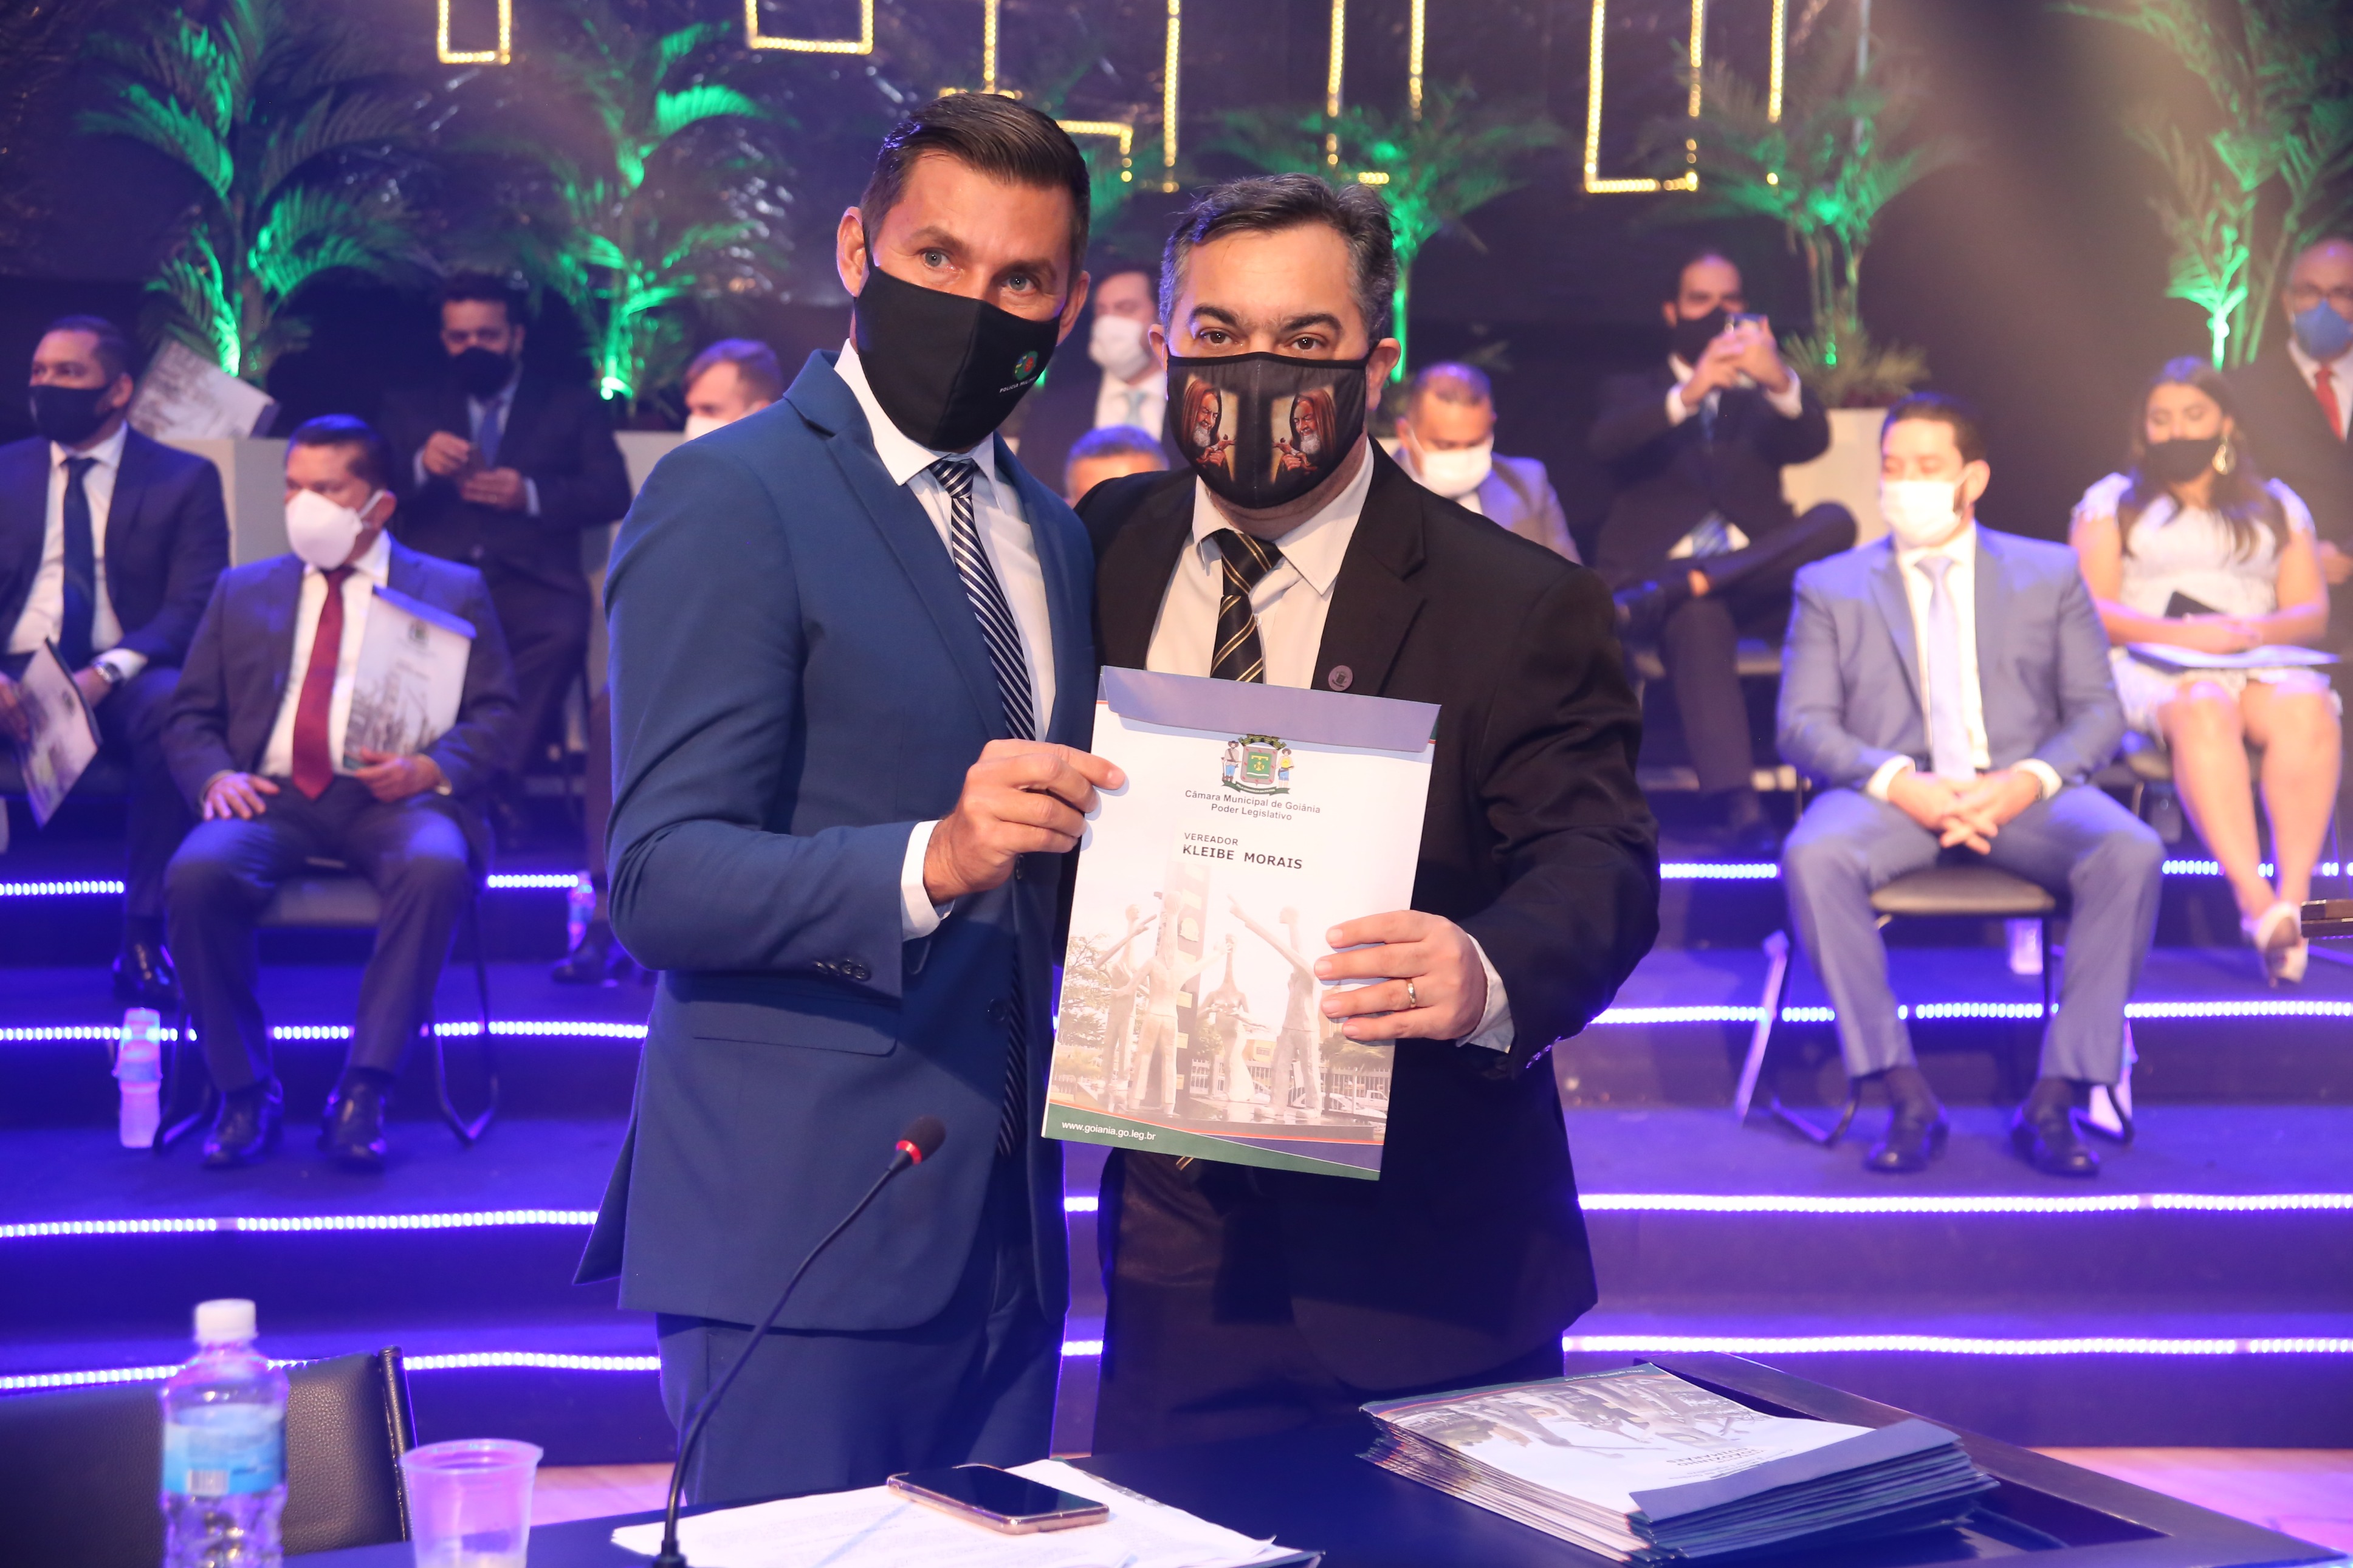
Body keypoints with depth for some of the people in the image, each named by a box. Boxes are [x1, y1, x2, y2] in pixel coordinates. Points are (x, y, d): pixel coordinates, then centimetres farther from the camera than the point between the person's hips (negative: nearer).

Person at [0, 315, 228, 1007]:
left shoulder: (184, 480, 8)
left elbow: (192, 608, -3)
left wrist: (106, 673, -21)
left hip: (124, 681, -2)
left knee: (172, 707, -37)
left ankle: (143, 941, -27)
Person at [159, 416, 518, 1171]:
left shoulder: (453, 591, 16)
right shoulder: (243, 591, 23)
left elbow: (494, 717, 9)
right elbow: (189, 717, 19)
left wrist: (431, 768, -12)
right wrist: (215, 774, -4)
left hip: (392, 798, -2)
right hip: (272, 796, 2)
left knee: (437, 867, -37)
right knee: (196, 874, -31)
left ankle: (365, 1091, -29)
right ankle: (245, 1091, -15)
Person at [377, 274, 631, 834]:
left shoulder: (571, 405, 21)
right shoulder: (410, 408, 25)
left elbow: (612, 493, 7)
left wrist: (532, 495, -11)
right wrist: (420, 466, -11)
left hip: (528, 580, -1)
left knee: (563, 634, -37)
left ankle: (495, 782, -32)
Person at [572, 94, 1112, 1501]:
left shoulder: (1049, 529, 15)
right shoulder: (731, 499, -9)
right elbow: (661, 880, -17)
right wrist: (931, 861, -31)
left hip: (1006, 1227, 7)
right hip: (803, 1227, -7)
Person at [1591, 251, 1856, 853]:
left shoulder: (1762, 396, 24)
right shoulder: (1633, 392, 19)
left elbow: (1813, 442, 0)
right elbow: (1607, 443, -6)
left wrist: (1780, 381, -23)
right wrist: (1687, 394, -25)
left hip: (1757, 579, 3)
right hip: (1654, 570, -3)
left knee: (1835, 521, -26)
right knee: (1698, 615, -38)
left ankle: (1677, 587, -36)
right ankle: (1738, 809, -48)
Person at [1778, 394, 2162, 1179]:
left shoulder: (2050, 573, 16)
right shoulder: (1829, 585, 13)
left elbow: (2097, 710, 10)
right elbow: (1803, 724, 3)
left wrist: (2029, 781, -12)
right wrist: (1898, 783, -16)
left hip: (2022, 791, 1)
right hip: (1892, 792, -1)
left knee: (2131, 853, -30)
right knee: (1813, 856, -34)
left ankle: (2053, 1102, -24)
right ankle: (1907, 1099, -26)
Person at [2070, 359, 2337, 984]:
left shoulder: (2277, 505, 24)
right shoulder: (2113, 502, 18)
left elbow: (2312, 611, 14)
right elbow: (2094, 610, 4)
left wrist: (2257, 630, -10)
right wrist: (2180, 634, -13)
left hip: (2261, 663, 2)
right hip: (2151, 668, -2)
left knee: (2306, 707, -35)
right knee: (2205, 708, -39)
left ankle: (2294, 899, -44)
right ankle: (2259, 907, -49)